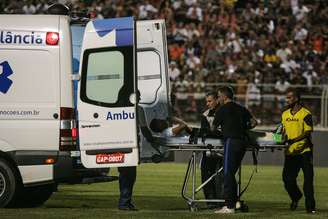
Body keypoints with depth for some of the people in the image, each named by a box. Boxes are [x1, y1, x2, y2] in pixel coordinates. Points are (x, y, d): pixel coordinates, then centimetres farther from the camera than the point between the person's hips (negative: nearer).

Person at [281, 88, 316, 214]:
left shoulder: (305, 114, -8)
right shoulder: (285, 114, 12)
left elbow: (307, 133, -13)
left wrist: (294, 140, -24)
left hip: (304, 151, -5)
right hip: (290, 152, 5)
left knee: (308, 179, -4)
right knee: (287, 178, 2)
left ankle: (310, 207, 1)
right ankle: (295, 197, 30)